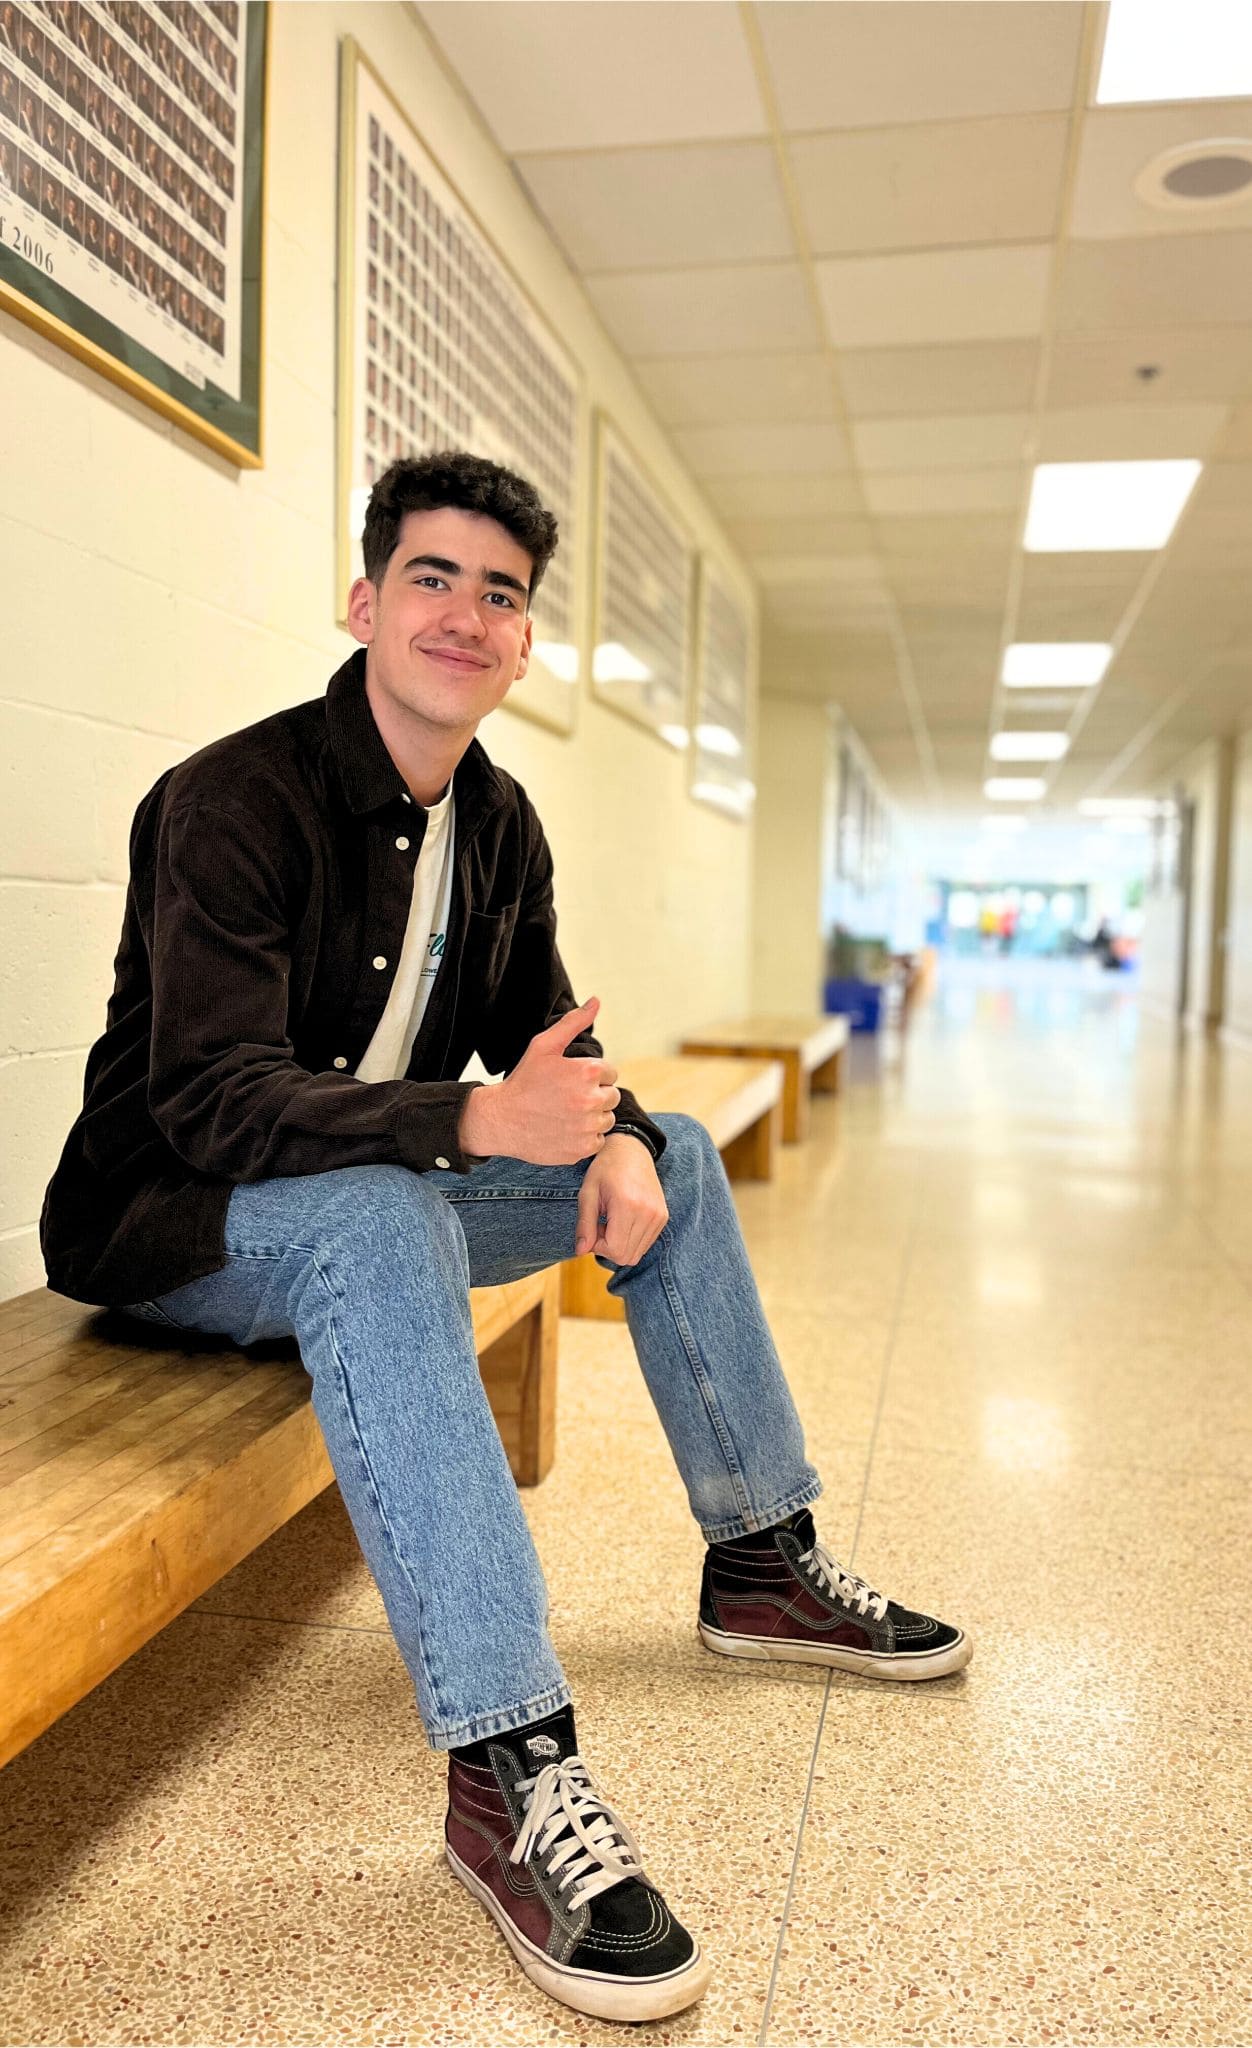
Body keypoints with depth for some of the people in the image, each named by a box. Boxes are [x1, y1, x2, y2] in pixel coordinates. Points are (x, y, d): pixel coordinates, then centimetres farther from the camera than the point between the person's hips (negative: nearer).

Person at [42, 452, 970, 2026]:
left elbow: (547, 1037, 8)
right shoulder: (235, 800, -20)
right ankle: (507, 1770, -38)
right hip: (174, 1230, -7)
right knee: (379, 1216, -39)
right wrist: (479, 1120, -42)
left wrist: (616, 1140, -15)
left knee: (674, 1156, 0)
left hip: (383, 1202, 7)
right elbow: (214, 1099, -29)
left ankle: (759, 1563, 7)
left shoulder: (498, 825, 3)